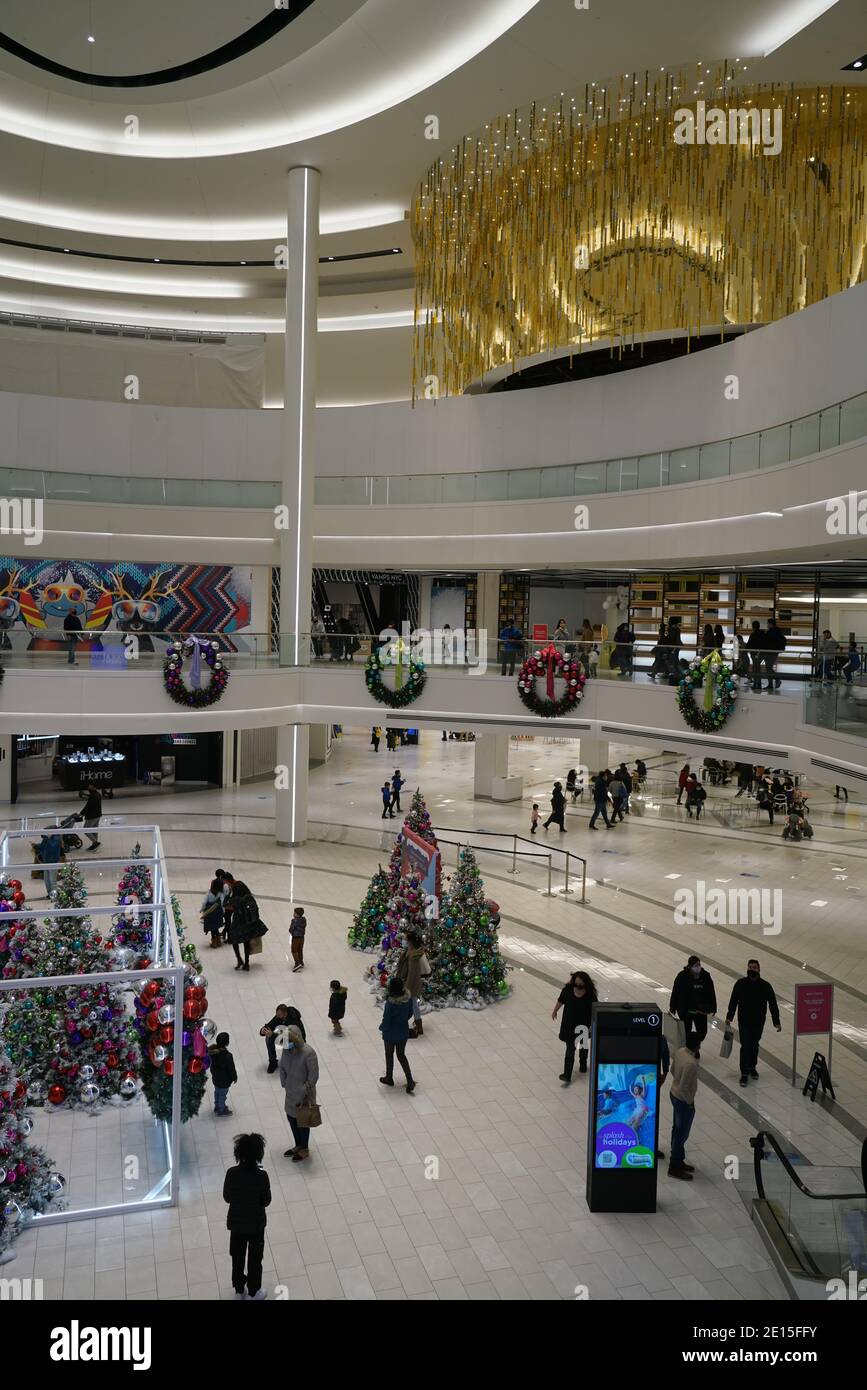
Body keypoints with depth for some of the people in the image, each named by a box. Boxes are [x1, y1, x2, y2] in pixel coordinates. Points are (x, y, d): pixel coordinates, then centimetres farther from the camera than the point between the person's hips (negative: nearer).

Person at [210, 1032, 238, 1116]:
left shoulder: (212, 1051, -18)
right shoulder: (227, 1056, -37)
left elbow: (211, 1063, 1)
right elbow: (231, 1069, -22)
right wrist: (234, 1077, -4)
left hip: (215, 1077, 6)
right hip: (224, 1080, -6)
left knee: (217, 1092, 28)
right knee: (222, 1094, 16)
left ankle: (217, 1107, 48)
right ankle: (221, 1110, 36)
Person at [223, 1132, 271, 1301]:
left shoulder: (232, 1173, -19)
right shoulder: (261, 1176, -24)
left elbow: (226, 1197, -5)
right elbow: (266, 1201, -12)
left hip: (236, 1222, 2)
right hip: (256, 1223, -2)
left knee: (237, 1257, 22)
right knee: (255, 1258, 18)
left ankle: (239, 1291, 37)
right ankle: (254, 1293, 32)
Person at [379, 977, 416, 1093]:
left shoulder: (390, 1004, -33)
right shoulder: (408, 998, -14)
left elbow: (386, 1022, -24)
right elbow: (410, 1012, 2)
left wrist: (381, 1027, -2)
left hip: (391, 1034, -5)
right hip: (404, 1032, 5)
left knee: (389, 1055, 20)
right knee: (401, 1055, 21)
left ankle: (389, 1079, 40)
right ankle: (410, 1081, 13)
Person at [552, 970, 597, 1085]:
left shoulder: (590, 995, -22)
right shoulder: (568, 990, -17)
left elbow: (594, 1011, -15)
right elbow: (560, 1001, 1)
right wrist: (555, 1011, 15)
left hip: (583, 1025, 0)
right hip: (569, 1025, 0)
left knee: (583, 1045, 25)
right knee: (570, 1049, -3)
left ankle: (583, 1063, 52)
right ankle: (567, 1075, 1)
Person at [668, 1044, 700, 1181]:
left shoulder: (680, 1051, -8)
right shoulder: (690, 1064, -34)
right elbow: (683, 1088, -29)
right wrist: (690, 1102, -14)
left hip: (674, 1094, 9)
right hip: (683, 1101, -9)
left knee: (677, 1130, 22)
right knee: (682, 1134, 7)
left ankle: (678, 1161, 37)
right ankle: (674, 1167, 20)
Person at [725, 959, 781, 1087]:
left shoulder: (765, 986, -9)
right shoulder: (740, 984, -9)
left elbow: (773, 1004, -4)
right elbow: (733, 1001, 0)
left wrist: (777, 1022, -6)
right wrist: (729, 1017, 1)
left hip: (758, 1023, 2)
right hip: (744, 1022, -2)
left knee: (754, 1046, 17)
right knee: (745, 1046, -3)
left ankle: (752, 1068, 36)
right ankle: (744, 1073, 4)